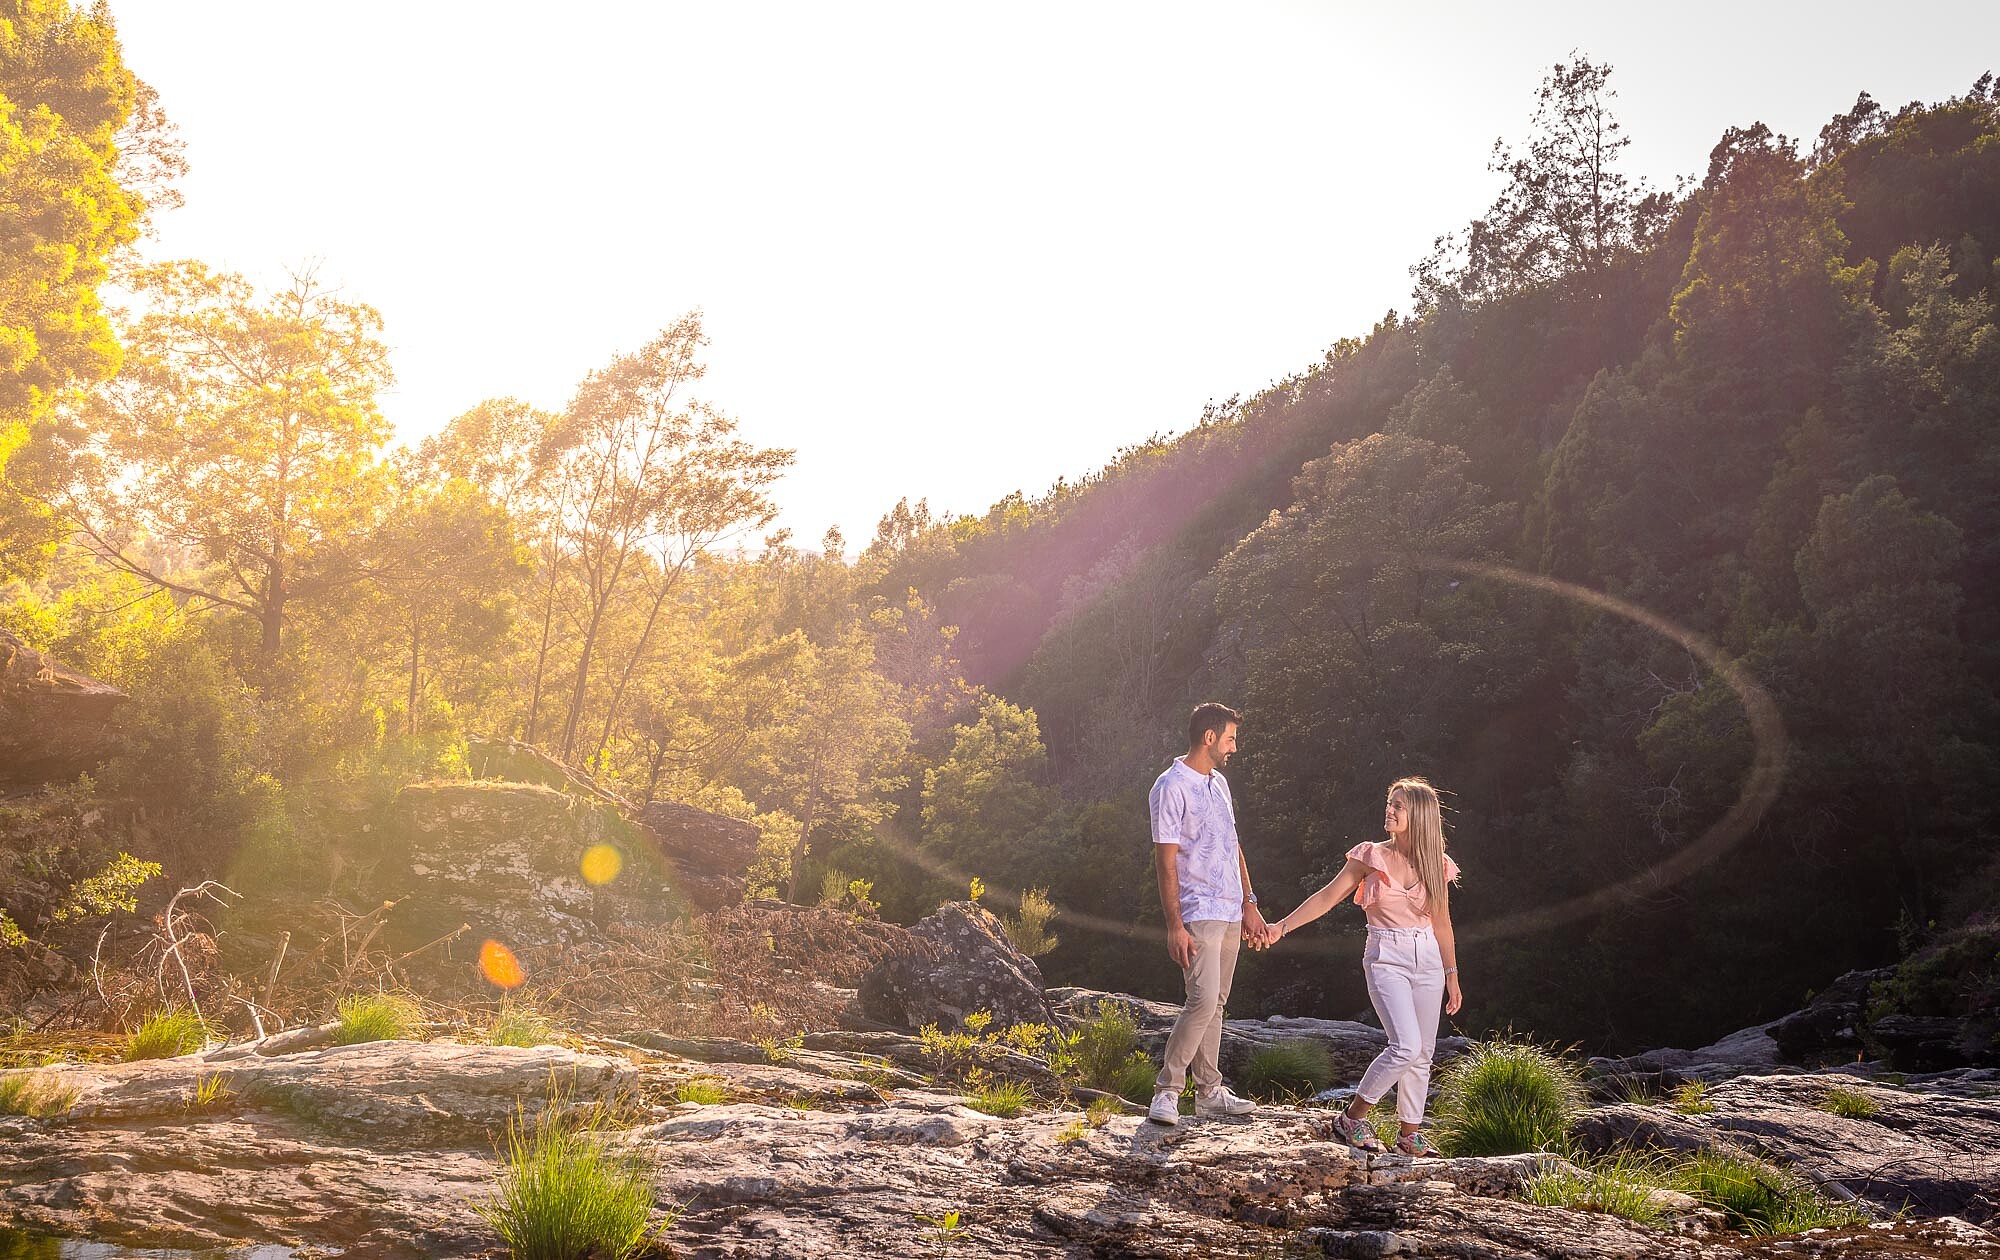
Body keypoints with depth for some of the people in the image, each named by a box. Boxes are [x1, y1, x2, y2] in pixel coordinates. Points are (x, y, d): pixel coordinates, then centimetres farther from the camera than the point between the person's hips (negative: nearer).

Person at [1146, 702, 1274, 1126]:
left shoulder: (1219, 783, 16)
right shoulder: (1172, 786, -11)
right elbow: (1165, 861, -14)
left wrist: (1249, 904, 17)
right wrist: (1174, 926, -18)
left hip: (1230, 913, 8)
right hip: (1198, 914, -8)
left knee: (1216, 1004, 10)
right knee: (1203, 1000, -17)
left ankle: (1209, 1091, 16)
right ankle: (1166, 1091, -9)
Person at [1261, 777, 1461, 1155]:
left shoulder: (1437, 866, 5)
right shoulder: (1371, 857, -2)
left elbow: (1441, 924, 13)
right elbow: (1328, 897, -3)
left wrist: (1452, 978, 15)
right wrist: (1282, 926, -12)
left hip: (1427, 959, 4)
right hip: (1386, 958, -4)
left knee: (1422, 1054, 5)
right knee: (1406, 1046, -17)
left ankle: (1410, 1133, 19)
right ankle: (1353, 1117, -2)